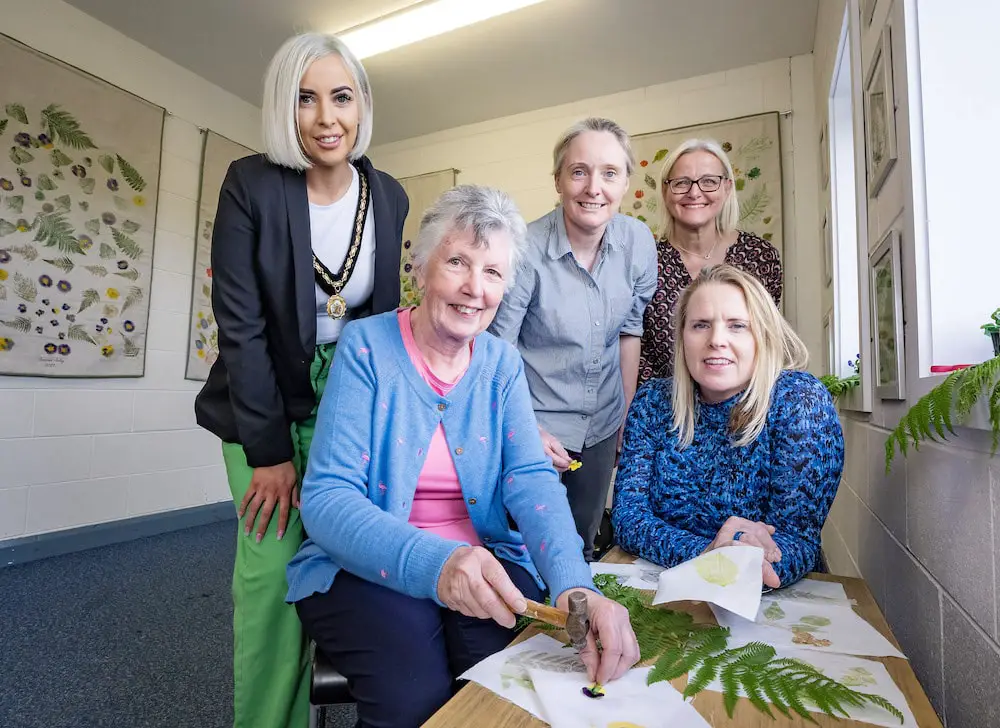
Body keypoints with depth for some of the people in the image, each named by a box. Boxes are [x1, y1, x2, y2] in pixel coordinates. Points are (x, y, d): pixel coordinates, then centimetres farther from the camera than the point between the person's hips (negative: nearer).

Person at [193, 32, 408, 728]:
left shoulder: (388, 196, -1)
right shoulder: (251, 185, -11)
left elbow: (387, 313, 5)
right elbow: (239, 323, -14)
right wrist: (269, 450, -15)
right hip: (266, 403, -2)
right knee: (273, 564, -3)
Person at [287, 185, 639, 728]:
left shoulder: (502, 364, 2)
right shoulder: (366, 346, -9)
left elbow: (531, 479, -9)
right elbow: (326, 497, -17)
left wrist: (574, 586, -29)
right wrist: (432, 562, -35)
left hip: (483, 559, 3)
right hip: (370, 569, -2)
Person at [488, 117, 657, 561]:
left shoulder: (639, 242, -8)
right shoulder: (526, 250, -23)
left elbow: (629, 331, 4)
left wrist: (627, 419, 8)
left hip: (603, 424, 5)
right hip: (534, 424, -4)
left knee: (583, 545, 22)